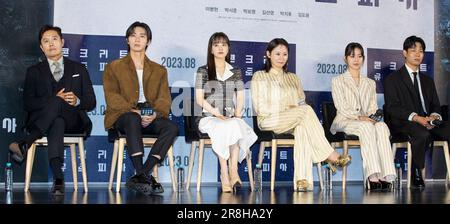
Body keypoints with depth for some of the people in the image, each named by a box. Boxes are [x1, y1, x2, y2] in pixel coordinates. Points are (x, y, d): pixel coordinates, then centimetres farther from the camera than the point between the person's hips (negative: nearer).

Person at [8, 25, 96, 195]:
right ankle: (58, 178, -53)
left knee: (56, 104, -36)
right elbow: (28, 104, 4)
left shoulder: (78, 69, 21)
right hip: (41, 120, 0)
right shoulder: (34, 71, 18)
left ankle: (25, 144, -44)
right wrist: (54, 99, -12)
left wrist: (77, 101, -11)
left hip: (73, 121, 1)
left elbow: (91, 102, 13)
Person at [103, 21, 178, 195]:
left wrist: (155, 114, -17)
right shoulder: (114, 67, 15)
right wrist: (133, 111, -20)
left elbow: (164, 99, 7)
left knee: (172, 127, -29)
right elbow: (112, 97, -1)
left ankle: (139, 177, -33)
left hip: (150, 117, 3)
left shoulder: (159, 70, 22)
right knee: (133, 120, -39)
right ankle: (143, 176, -42)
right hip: (123, 115, -2)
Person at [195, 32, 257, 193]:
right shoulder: (203, 71, 10)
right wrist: (217, 114, -11)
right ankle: (230, 174, -38)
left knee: (236, 125, -35)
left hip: (231, 118, 2)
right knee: (223, 128, -36)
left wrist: (238, 113, -6)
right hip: (209, 117, -2)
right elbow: (199, 98, 1)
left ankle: (230, 172, -40)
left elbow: (240, 98, 14)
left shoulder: (236, 72, 20)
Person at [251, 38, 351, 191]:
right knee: (306, 110, -31)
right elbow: (260, 108, -1)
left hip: (294, 121, 4)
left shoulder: (293, 78, 25)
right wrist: (287, 109, -10)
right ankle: (330, 156, -33)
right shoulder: (259, 77, 11)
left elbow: (301, 103, 18)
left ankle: (302, 179, -46)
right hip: (269, 121, -4)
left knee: (302, 128, -35)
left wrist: (299, 111, -6)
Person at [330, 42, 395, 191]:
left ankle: (386, 176, -47)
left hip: (367, 122, 4)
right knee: (366, 127, -39)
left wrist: (372, 116, -7)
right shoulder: (338, 81, 12)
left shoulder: (370, 83, 27)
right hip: (345, 122, -3)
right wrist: (359, 117, -17)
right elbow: (341, 107, -2)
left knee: (381, 126, -34)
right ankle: (372, 177, -51)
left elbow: (373, 107, 17)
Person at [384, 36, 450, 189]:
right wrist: (415, 117, -19)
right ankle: (416, 174, -23)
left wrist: (434, 115, -7)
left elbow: (435, 105, 20)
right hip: (403, 123, -5)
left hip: (428, 120, 5)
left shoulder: (428, 81, 27)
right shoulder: (393, 79, 8)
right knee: (422, 134, -38)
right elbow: (392, 108, -5)